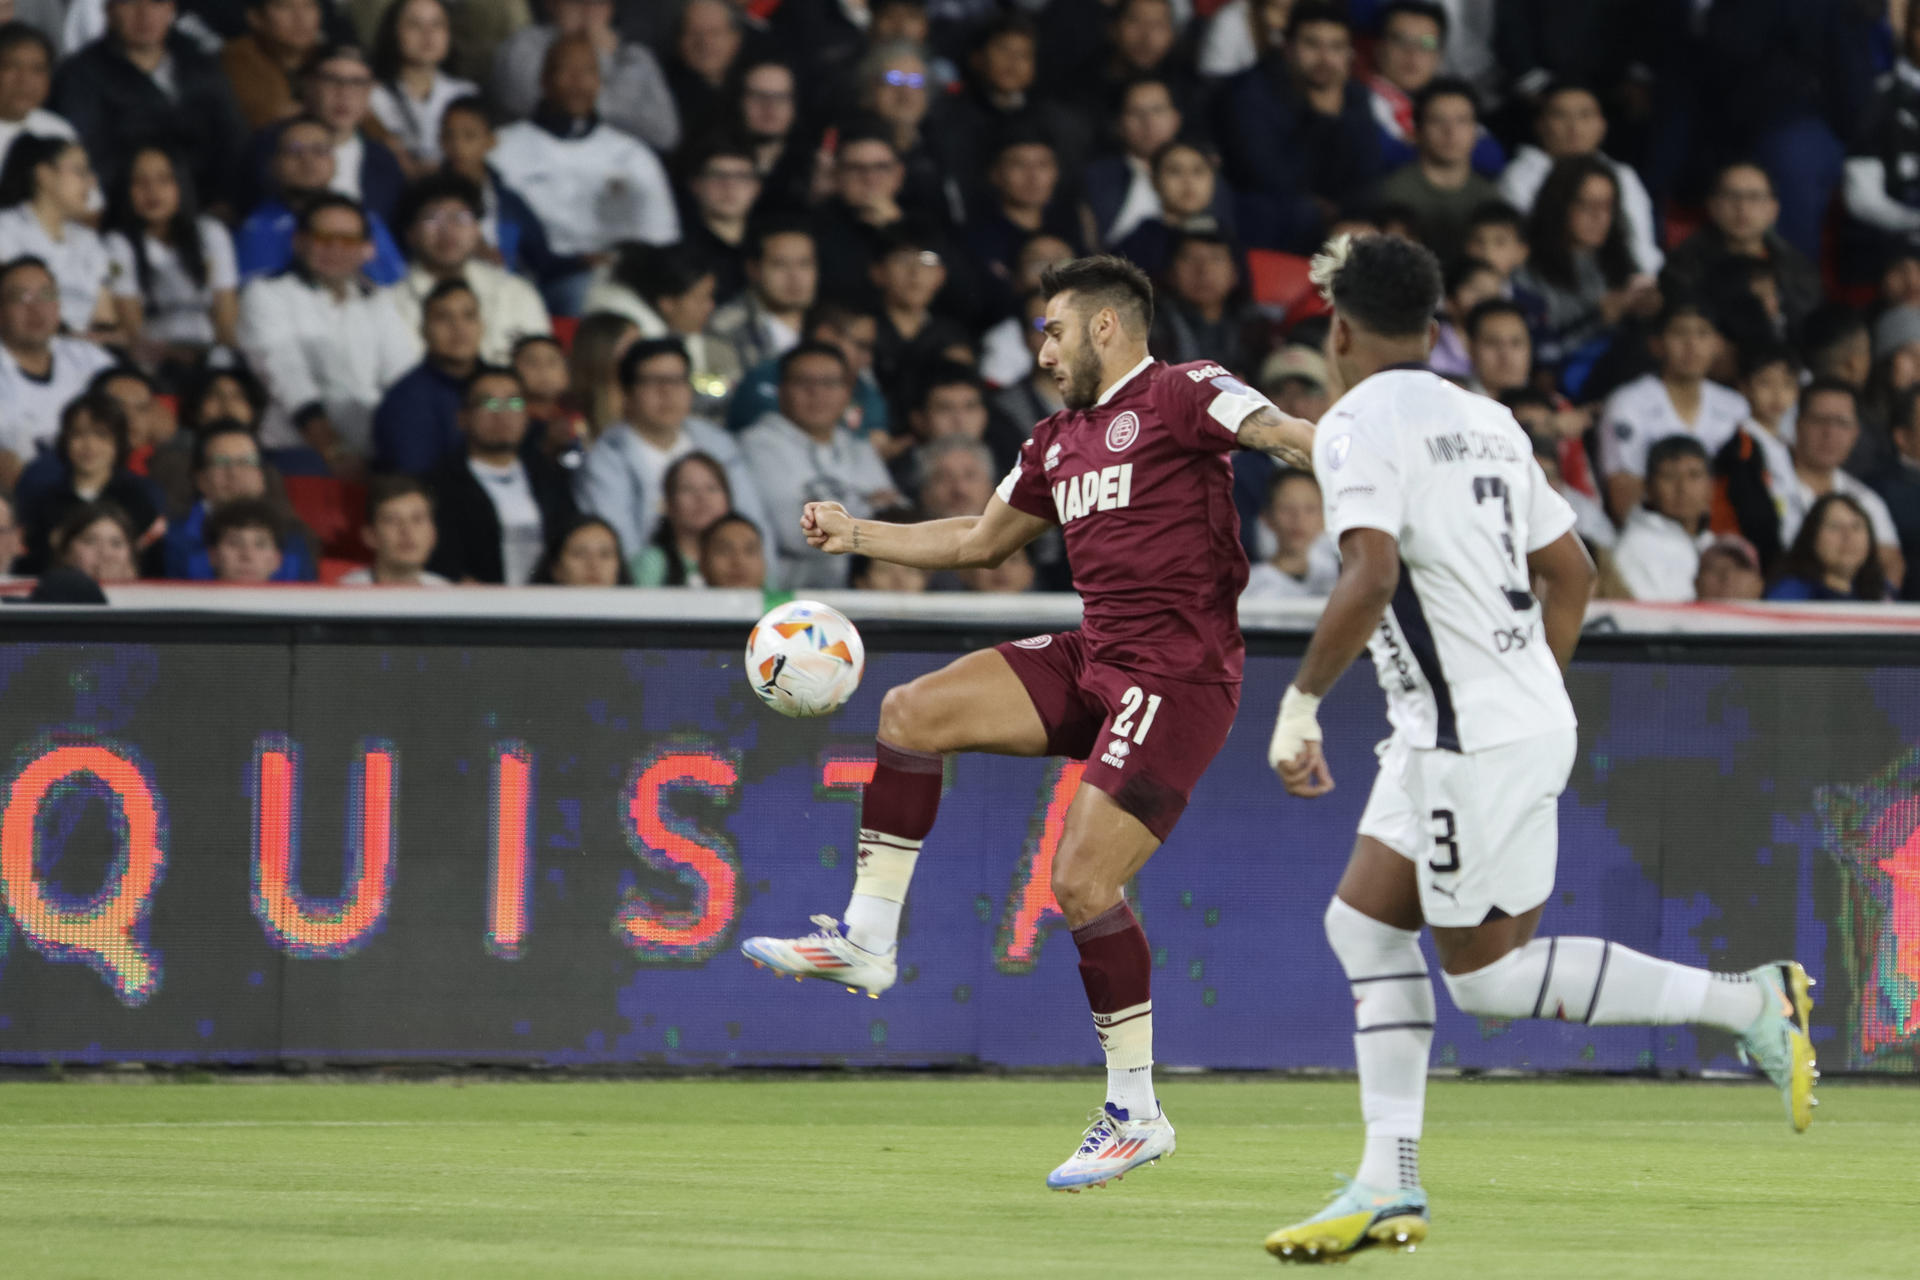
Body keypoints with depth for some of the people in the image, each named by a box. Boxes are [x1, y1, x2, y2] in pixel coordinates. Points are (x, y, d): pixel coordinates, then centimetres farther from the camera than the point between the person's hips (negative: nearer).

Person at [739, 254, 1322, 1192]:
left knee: (1083, 880, -13)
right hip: (1095, 659, 8)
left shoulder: (1180, 396, -7)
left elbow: (1293, 439, -21)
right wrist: (857, 535, 26)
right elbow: (982, 541, 32)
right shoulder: (1058, 443, 18)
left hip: (1177, 674, -8)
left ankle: (1135, 1113, -1)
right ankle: (867, 940, 5)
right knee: (913, 712, -1)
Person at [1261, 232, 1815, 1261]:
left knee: (1486, 972, -1)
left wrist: (1300, 702, -17)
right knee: (1363, 925, 10)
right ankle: (1388, 1186, 7)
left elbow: (1370, 577, -25)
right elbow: (1571, 573, 18)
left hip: (1475, 741, -9)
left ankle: (1747, 1001, -2)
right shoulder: (1485, 421, 14)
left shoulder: (1359, 424, -11)